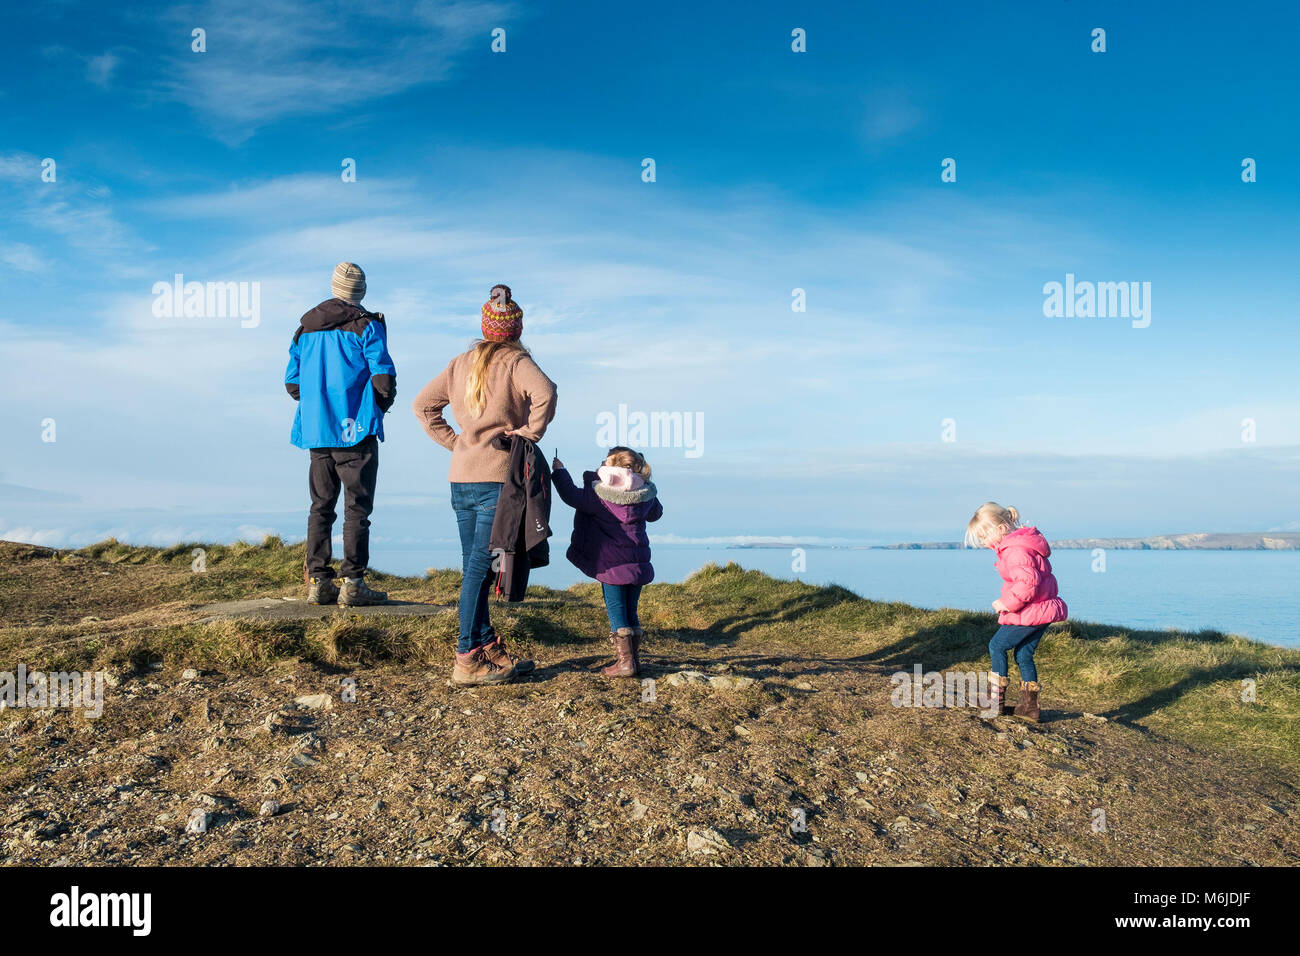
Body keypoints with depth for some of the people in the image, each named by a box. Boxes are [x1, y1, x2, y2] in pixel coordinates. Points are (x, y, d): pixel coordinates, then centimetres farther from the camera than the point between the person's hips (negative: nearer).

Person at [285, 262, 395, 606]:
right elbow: (383, 378, -10)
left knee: (321, 507, 11)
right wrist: (380, 406, 9)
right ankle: (353, 583, -5)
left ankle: (318, 582, 11)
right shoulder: (367, 326, -4)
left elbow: (292, 382, 13)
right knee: (357, 507, -3)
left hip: (316, 431, 5)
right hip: (356, 430, -5)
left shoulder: (306, 327, 13)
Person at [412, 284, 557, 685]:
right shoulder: (516, 362, -4)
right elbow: (545, 393, -24)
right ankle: (467, 658, -4)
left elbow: (423, 404, 17)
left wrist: (452, 440, 14)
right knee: (481, 566, -6)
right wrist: (530, 433, -13)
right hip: (497, 476, -6)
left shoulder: (461, 363, 15)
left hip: (461, 478, 7)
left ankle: (489, 648, 20)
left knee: (474, 566, 11)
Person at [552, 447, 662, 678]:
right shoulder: (646, 494, 4)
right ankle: (634, 658, 18)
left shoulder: (598, 494, -10)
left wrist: (559, 472, 16)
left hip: (612, 565, -5)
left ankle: (624, 661, -2)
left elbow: (572, 496, 0)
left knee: (616, 611, 1)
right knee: (631, 612, 15)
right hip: (638, 563, 5)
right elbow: (656, 513, 23)